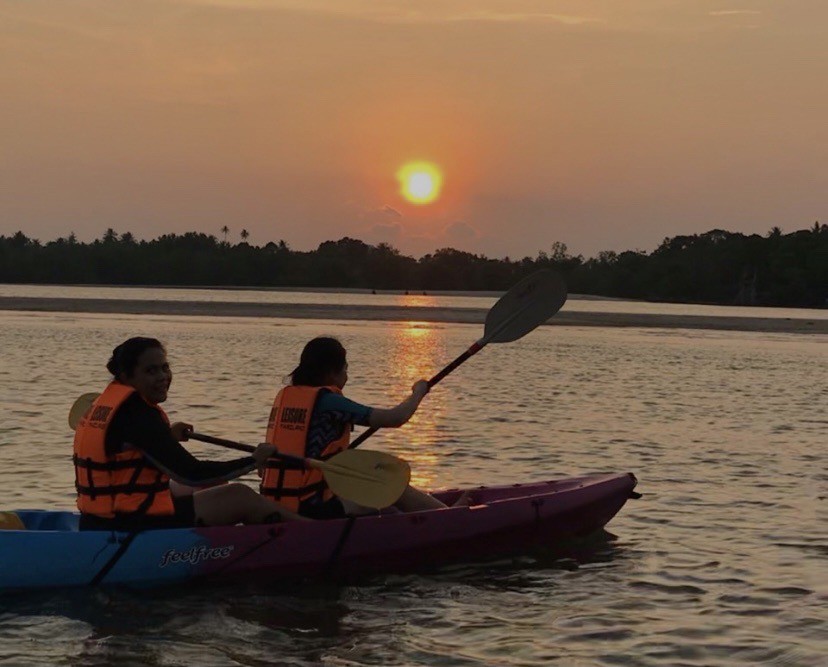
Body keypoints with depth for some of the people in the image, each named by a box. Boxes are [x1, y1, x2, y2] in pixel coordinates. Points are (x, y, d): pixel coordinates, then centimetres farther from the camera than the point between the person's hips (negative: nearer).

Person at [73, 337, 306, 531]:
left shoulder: (106, 402, 10)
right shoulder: (138, 414, -19)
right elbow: (191, 474, -21)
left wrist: (168, 436, 33)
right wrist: (254, 460, -10)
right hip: (132, 527, -10)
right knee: (241, 498, -1)